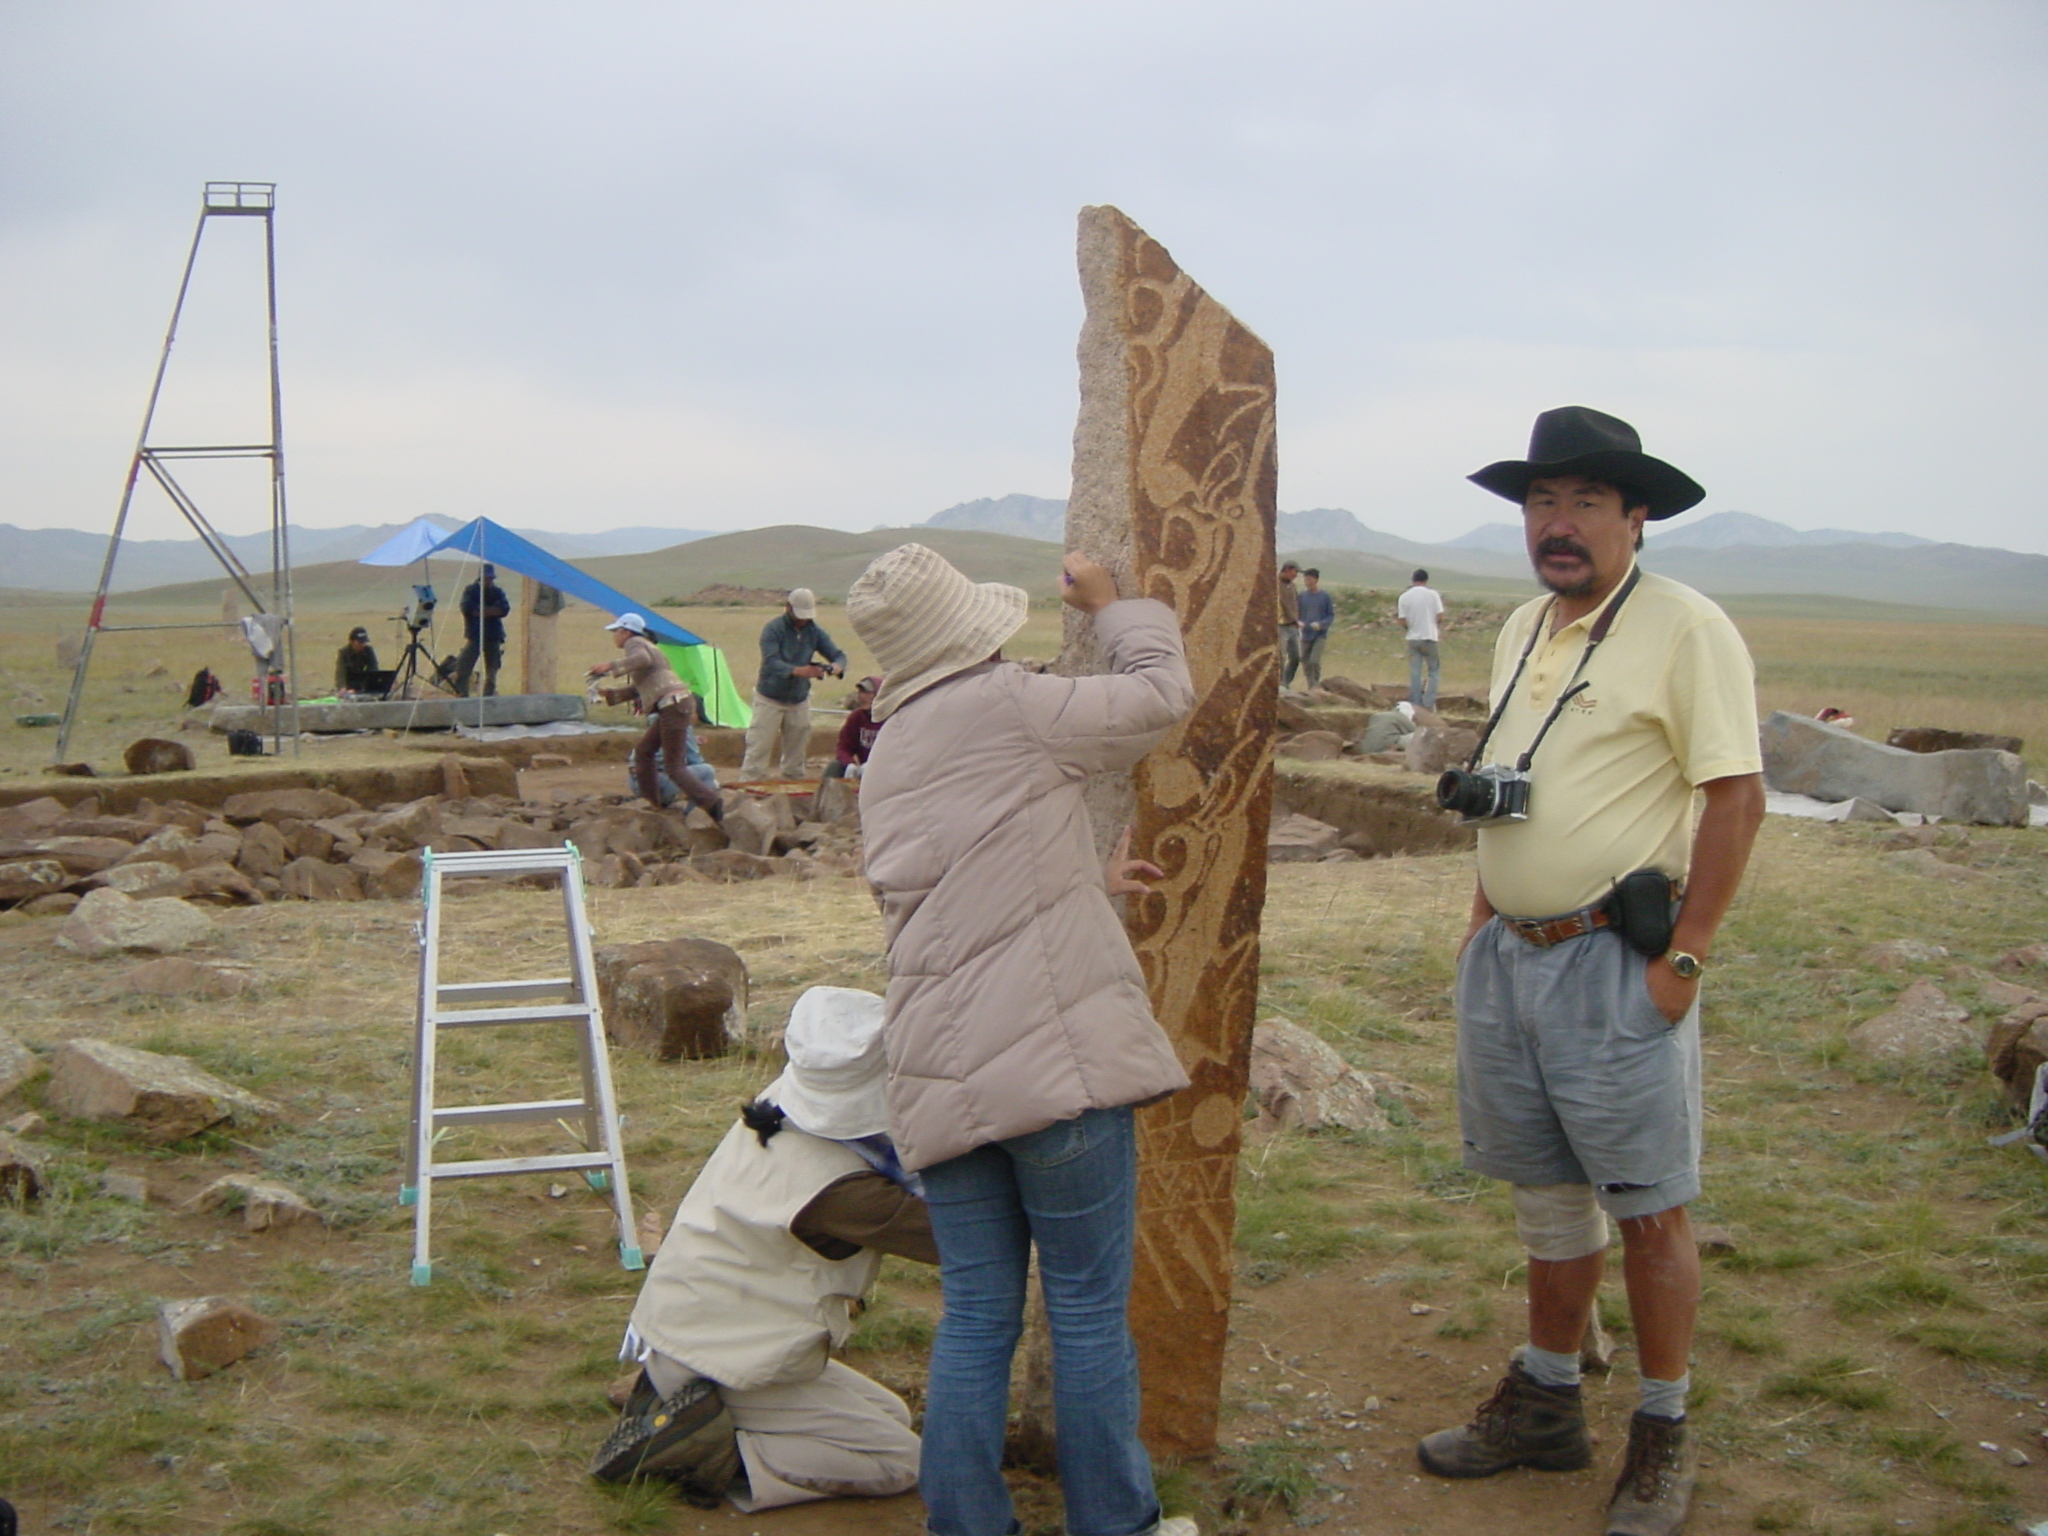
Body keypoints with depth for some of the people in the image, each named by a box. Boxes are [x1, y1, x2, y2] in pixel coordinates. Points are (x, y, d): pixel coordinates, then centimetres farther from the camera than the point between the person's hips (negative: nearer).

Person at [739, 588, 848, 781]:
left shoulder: (814, 631, 2)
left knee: (796, 752, 11)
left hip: (799, 700, 5)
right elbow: (771, 662, -27)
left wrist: (837, 666, -27)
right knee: (759, 748, -8)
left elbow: (838, 654, 0)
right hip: (770, 699, -5)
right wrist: (797, 671, -45)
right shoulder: (773, 629, -14)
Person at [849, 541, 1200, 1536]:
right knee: (1088, 1307, 4)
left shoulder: (884, 764, 18)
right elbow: (1162, 691, 5)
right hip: (1054, 1053, -7)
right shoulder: (1007, 706, -5)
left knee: (976, 1313, 13)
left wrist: (1092, 880, 36)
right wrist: (1112, 606, 21)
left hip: (938, 1071, 7)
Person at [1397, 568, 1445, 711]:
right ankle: (1428, 703, -2)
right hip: (1429, 638, -2)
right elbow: (1440, 616, -6)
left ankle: (1415, 704, 5)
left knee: (1415, 673, 6)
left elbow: (1403, 620, -3)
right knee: (1433, 670, 8)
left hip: (1413, 638, 2)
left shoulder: (1404, 597, -1)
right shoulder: (1432, 594, -6)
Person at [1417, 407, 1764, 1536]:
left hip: (1615, 965, -7)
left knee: (1649, 1211, 2)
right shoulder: (1522, 631, 13)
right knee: (1545, 1195, 16)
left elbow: (1736, 796, -14)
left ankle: (1662, 1437, 18)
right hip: (1505, 960, 7)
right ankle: (1544, 1404, 30)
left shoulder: (1685, 629, -11)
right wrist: (1483, 921, 15)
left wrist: (1683, 957, -16)